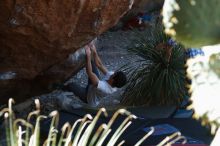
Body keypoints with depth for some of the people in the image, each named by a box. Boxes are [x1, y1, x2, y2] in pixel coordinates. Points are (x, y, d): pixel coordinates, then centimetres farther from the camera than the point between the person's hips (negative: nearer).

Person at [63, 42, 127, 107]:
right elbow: (100, 65, -19)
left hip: (88, 98, -6)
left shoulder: (105, 88, -47)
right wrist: (94, 52, -25)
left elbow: (89, 73, -49)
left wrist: (88, 56, -45)